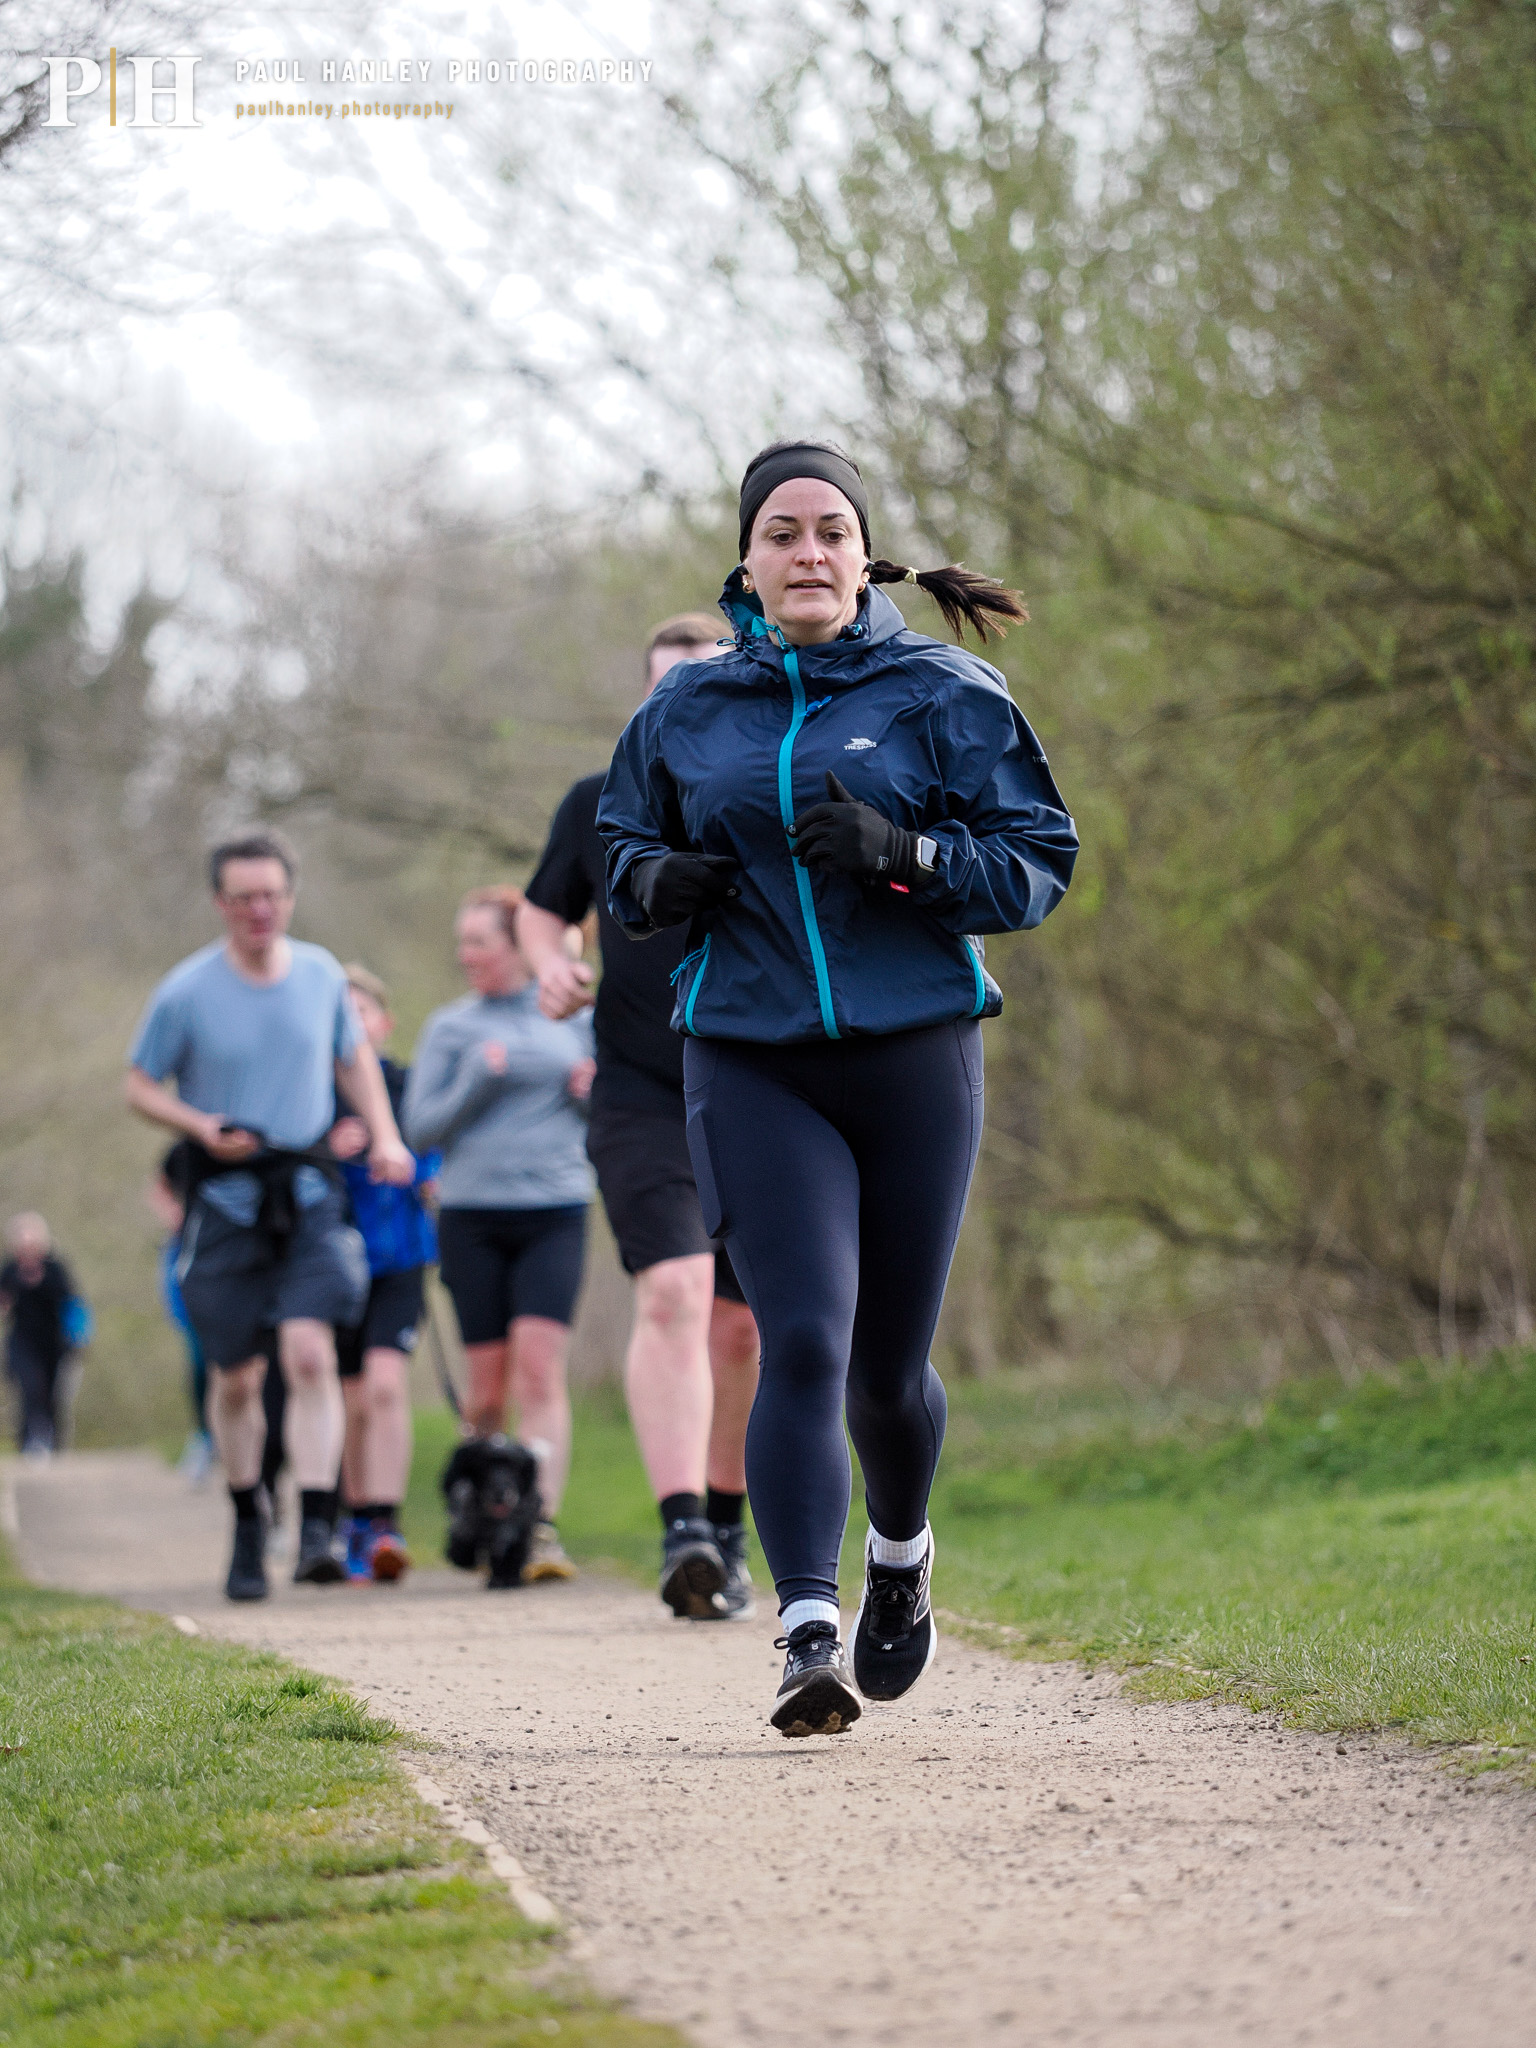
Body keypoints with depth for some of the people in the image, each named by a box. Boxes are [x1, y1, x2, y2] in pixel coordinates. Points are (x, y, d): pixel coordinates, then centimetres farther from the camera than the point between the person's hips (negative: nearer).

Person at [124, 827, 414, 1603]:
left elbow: (354, 1058, 21)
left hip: (309, 1188, 1)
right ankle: (247, 1526, 27)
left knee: (310, 1355, -16)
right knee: (236, 1377, 6)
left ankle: (315, 1532, -20)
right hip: (225, 1192, -1)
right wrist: (202, 1127, -14)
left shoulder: (321, 974, 4)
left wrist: (384, 1137, 8)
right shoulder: (186, 992, -5)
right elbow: (140, 1086, 3)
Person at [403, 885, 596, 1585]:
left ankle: (543, 1524, -19)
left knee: (540, 1369, -14)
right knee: (488, 1388, 1)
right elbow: (421, 1126, 1)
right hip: (473, 1217, 0)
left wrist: (595, 1093, -5)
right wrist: (478, 1081, -13)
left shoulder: (571, 1018, 9)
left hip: (555, 1211, 0)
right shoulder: (451, 1028, 6)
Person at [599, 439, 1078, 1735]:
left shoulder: (943, 695, 1)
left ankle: (900, 1558, 40)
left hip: (915, 1053, 0)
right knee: (804, 1341, -17)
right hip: (753, 1067, 0)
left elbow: (1040, 864, -2)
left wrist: (903, 854, -18)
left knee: (889, 1368, 8)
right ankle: (811, 1640, -21)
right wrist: (657, 883, -3)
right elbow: (624, 849, 21)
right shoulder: (689, 711, 9)